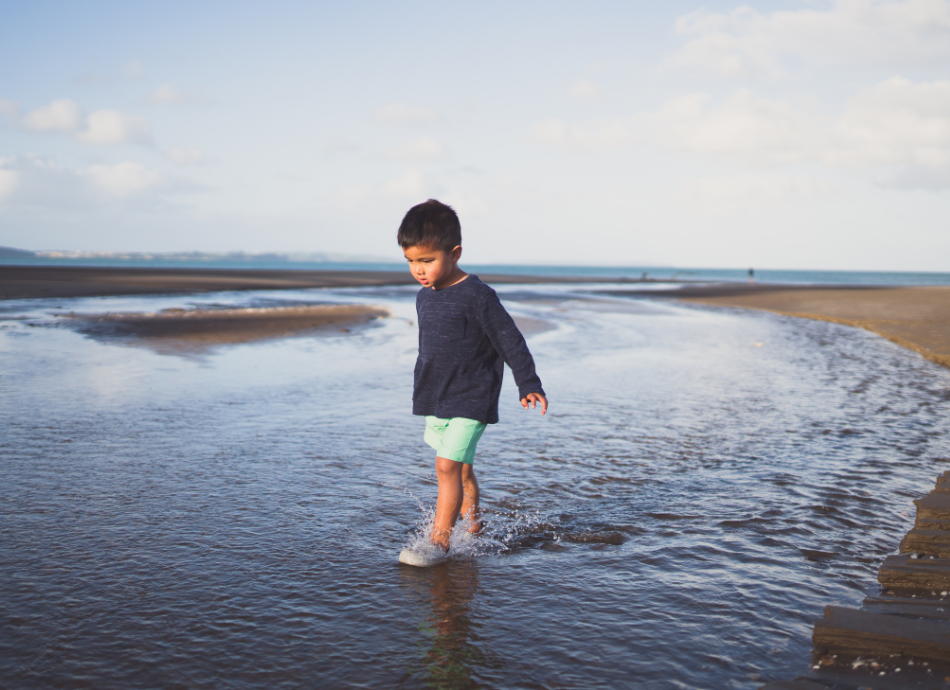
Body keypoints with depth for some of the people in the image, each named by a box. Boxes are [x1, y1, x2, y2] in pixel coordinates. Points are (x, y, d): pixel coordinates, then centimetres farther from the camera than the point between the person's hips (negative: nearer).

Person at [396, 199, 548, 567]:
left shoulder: (477, 296, -15)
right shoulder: (424, 297, 8)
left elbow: (510, 341, -13)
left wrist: (529, 385, -16)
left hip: (470, 400, -7)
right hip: (435, 400, 7)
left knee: (447, 466, -14)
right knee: (461, 468, 16)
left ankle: (439, 541, -8)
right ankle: (473, 526, 30)